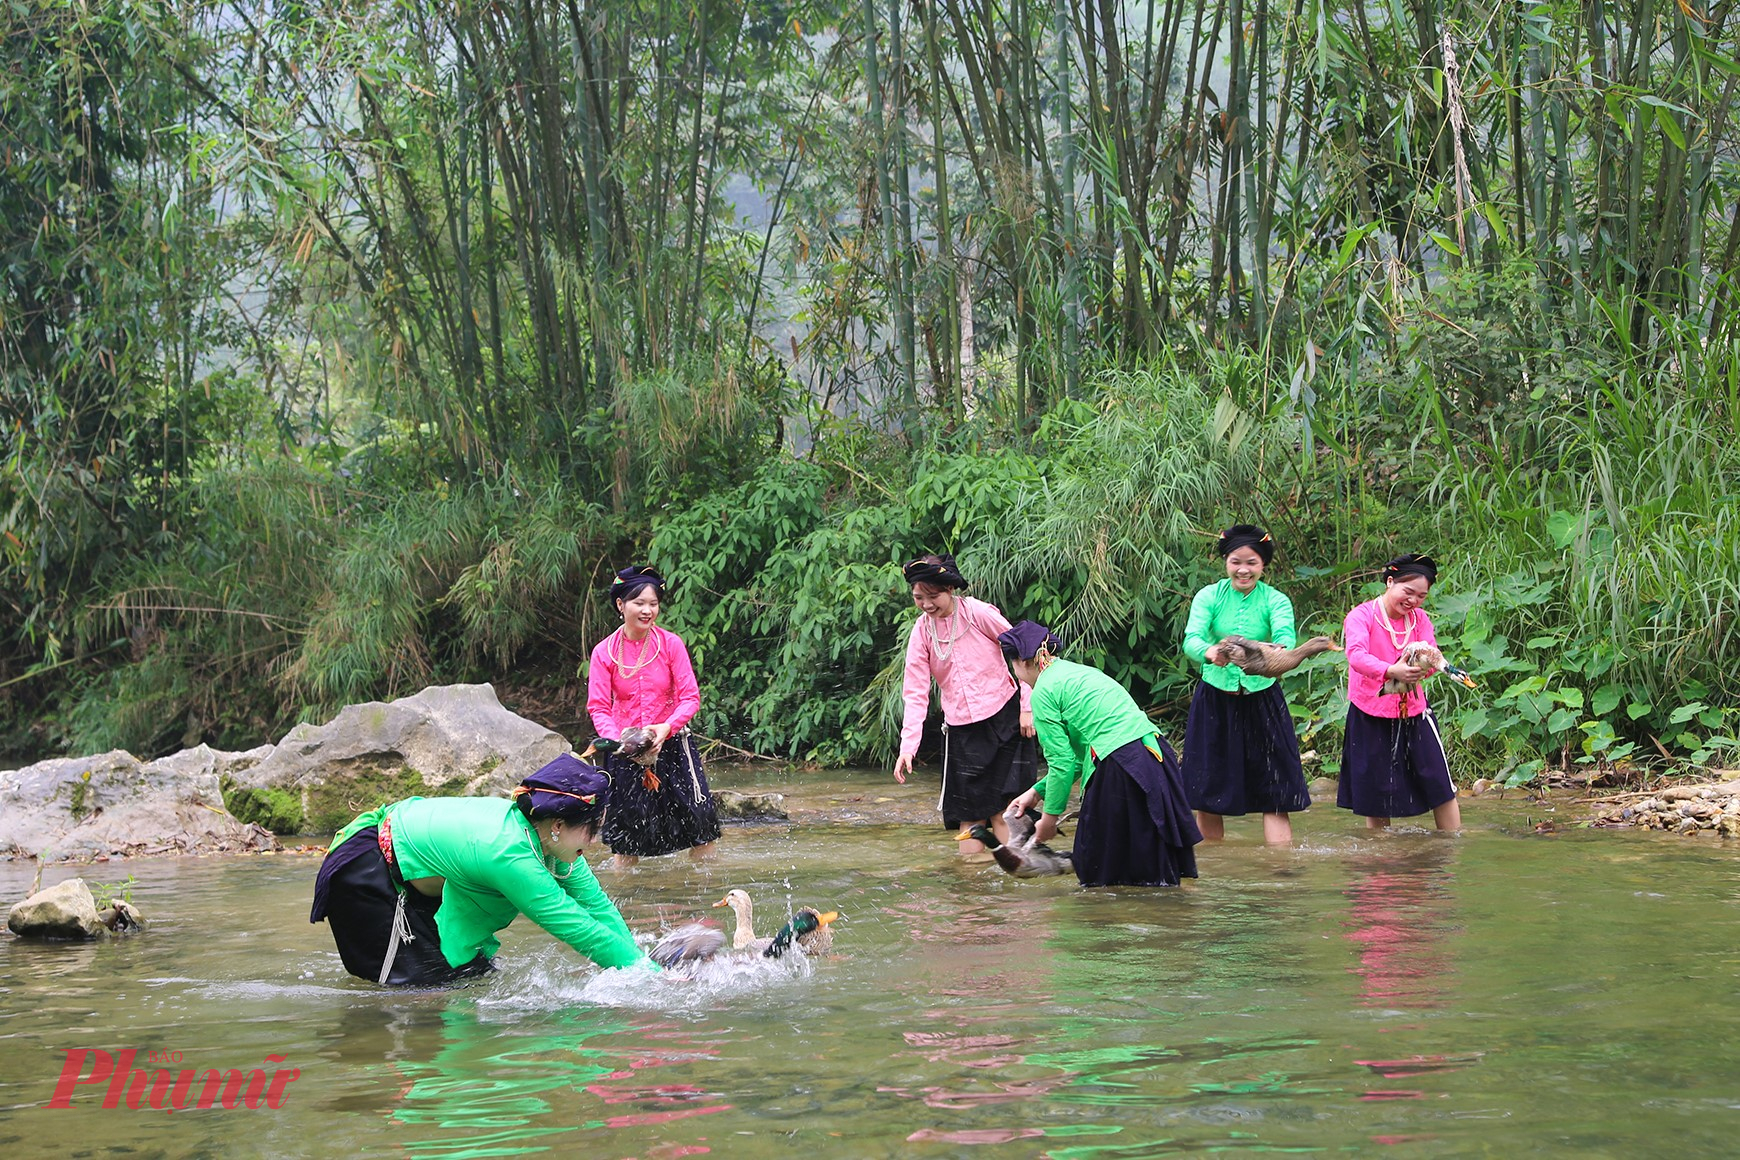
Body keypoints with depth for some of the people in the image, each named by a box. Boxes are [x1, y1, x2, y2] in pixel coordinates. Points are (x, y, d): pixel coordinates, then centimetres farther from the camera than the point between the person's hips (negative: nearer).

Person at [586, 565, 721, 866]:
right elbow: (598, 707, -6)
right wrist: (617, 740, -25)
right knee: (626, 831, 5)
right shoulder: (604, 652, -4)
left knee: (700, 822, -5)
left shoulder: (670, 643, -5)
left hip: (672, 743, 0)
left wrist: (667, 727, -24)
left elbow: (690, 697, -7)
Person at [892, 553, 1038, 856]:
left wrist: (1027, 706, -5)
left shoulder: (978, 613, -9)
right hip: (961, 728, 3)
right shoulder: (921, 632, 1)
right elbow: (915, 692, -1)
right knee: (969, 813, 1)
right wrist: (907, 745, -10)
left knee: (1001, 810, -7)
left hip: (1003, 718, -3)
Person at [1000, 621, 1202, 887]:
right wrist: (1037, 792, 31)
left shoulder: (1043, 692, -1)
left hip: (1120, 769, -9)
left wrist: (1049, 817, 8)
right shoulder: (1077, 671, 25)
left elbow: (1063, 762, -4)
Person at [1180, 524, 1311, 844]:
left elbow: (1286, 636, -24)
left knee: (1275, 793, -5)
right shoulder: (1209, 596, -4)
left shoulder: (1275, 601, -5)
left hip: (1262, 702, -1)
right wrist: (1210, 653, -44)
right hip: (1214, 701, 1)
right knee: (1206, 793, 4)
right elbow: (1191, 639, -20)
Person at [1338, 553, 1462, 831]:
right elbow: (1356, 655, -26)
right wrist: (1391, 670, -45)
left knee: (1440, 785, 0)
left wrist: (1424, 665, -32)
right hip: (1371, 714, -4)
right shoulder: (1362, 616, -8)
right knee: (1375, 796, 4)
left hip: (1413, 713, 4)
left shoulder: (1419, 619, 7)